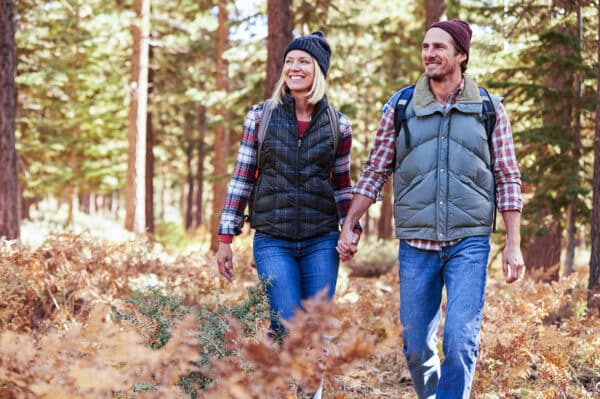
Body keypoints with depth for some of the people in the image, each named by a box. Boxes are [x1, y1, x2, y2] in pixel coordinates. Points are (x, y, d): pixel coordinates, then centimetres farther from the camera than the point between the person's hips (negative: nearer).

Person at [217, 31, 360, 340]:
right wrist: (225, 238, 1)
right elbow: (241, 179, 4)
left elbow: (341, 185, 13)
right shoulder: (260, 117, 1)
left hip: (321, 241, 2)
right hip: (272, 241, -2)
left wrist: (352, 229, -2)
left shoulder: (338, 125, 4)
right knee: (290, 329, -14)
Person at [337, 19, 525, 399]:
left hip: (469, 243, -2)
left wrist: (514, 244, -2)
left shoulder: (490, 109, 3)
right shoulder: (400, 109, 5)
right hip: (416, 244, 2)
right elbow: (375, 172, 10)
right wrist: (349, 225, 4)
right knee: (416, 345, 7)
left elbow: (508, 179, 3)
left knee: (461, 339, -14)